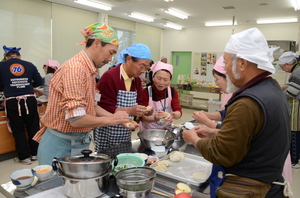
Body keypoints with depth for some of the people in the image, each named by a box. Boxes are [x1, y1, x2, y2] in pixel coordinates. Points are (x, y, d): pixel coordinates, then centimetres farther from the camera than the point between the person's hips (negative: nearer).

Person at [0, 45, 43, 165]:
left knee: (18, 130, 9)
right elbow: (39, 82, 7)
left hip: (12, 102, -1)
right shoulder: (29, 65, 5)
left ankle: (24, 157, 15)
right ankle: (35, 153, 23)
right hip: (29, 100, 1)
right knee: (33, 127, 13)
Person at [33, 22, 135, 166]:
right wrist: (110, 120, -16)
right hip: (60, 145, -8)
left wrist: (118, 118, 0)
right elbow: (76, 119, -27)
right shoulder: (75, 68, -23)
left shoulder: (89, 70, 6)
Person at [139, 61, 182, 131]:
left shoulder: (173, 92, -2)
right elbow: (142, 116, -17)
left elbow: (179, 112, -12)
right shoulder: (146, 92, -12)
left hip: (166, 130, 2)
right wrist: (154, 118, -35)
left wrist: (173, 115, -33)